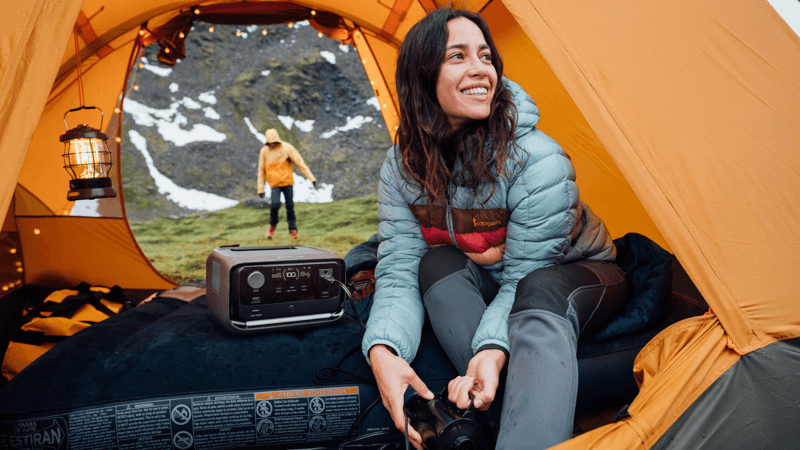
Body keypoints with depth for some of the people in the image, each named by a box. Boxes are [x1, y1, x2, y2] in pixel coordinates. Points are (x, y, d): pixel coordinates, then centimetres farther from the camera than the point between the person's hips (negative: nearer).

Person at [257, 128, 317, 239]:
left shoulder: (287, 148, -7)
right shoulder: (264, 151, 0)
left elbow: (300, 163, -7)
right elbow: (261, 171, 8)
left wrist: (311, 178, -11)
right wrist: (260, 189, 6)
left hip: (288, 181, 0)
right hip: (275, 184, 0)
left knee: (290, 206, 3)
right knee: (275, 204, -18)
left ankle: (293, 230, 19)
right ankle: (272, 226, 8)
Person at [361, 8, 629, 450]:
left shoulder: (539, 163, -30)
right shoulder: (402, 165, -15)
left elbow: (524, 277, -26)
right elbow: (398, 269, -21)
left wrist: (494, 348, -46)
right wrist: (382, 352, -40)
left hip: (575, 276, -4)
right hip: (483, 284, 4)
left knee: (537, 297, -40)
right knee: (437, 263, -29)